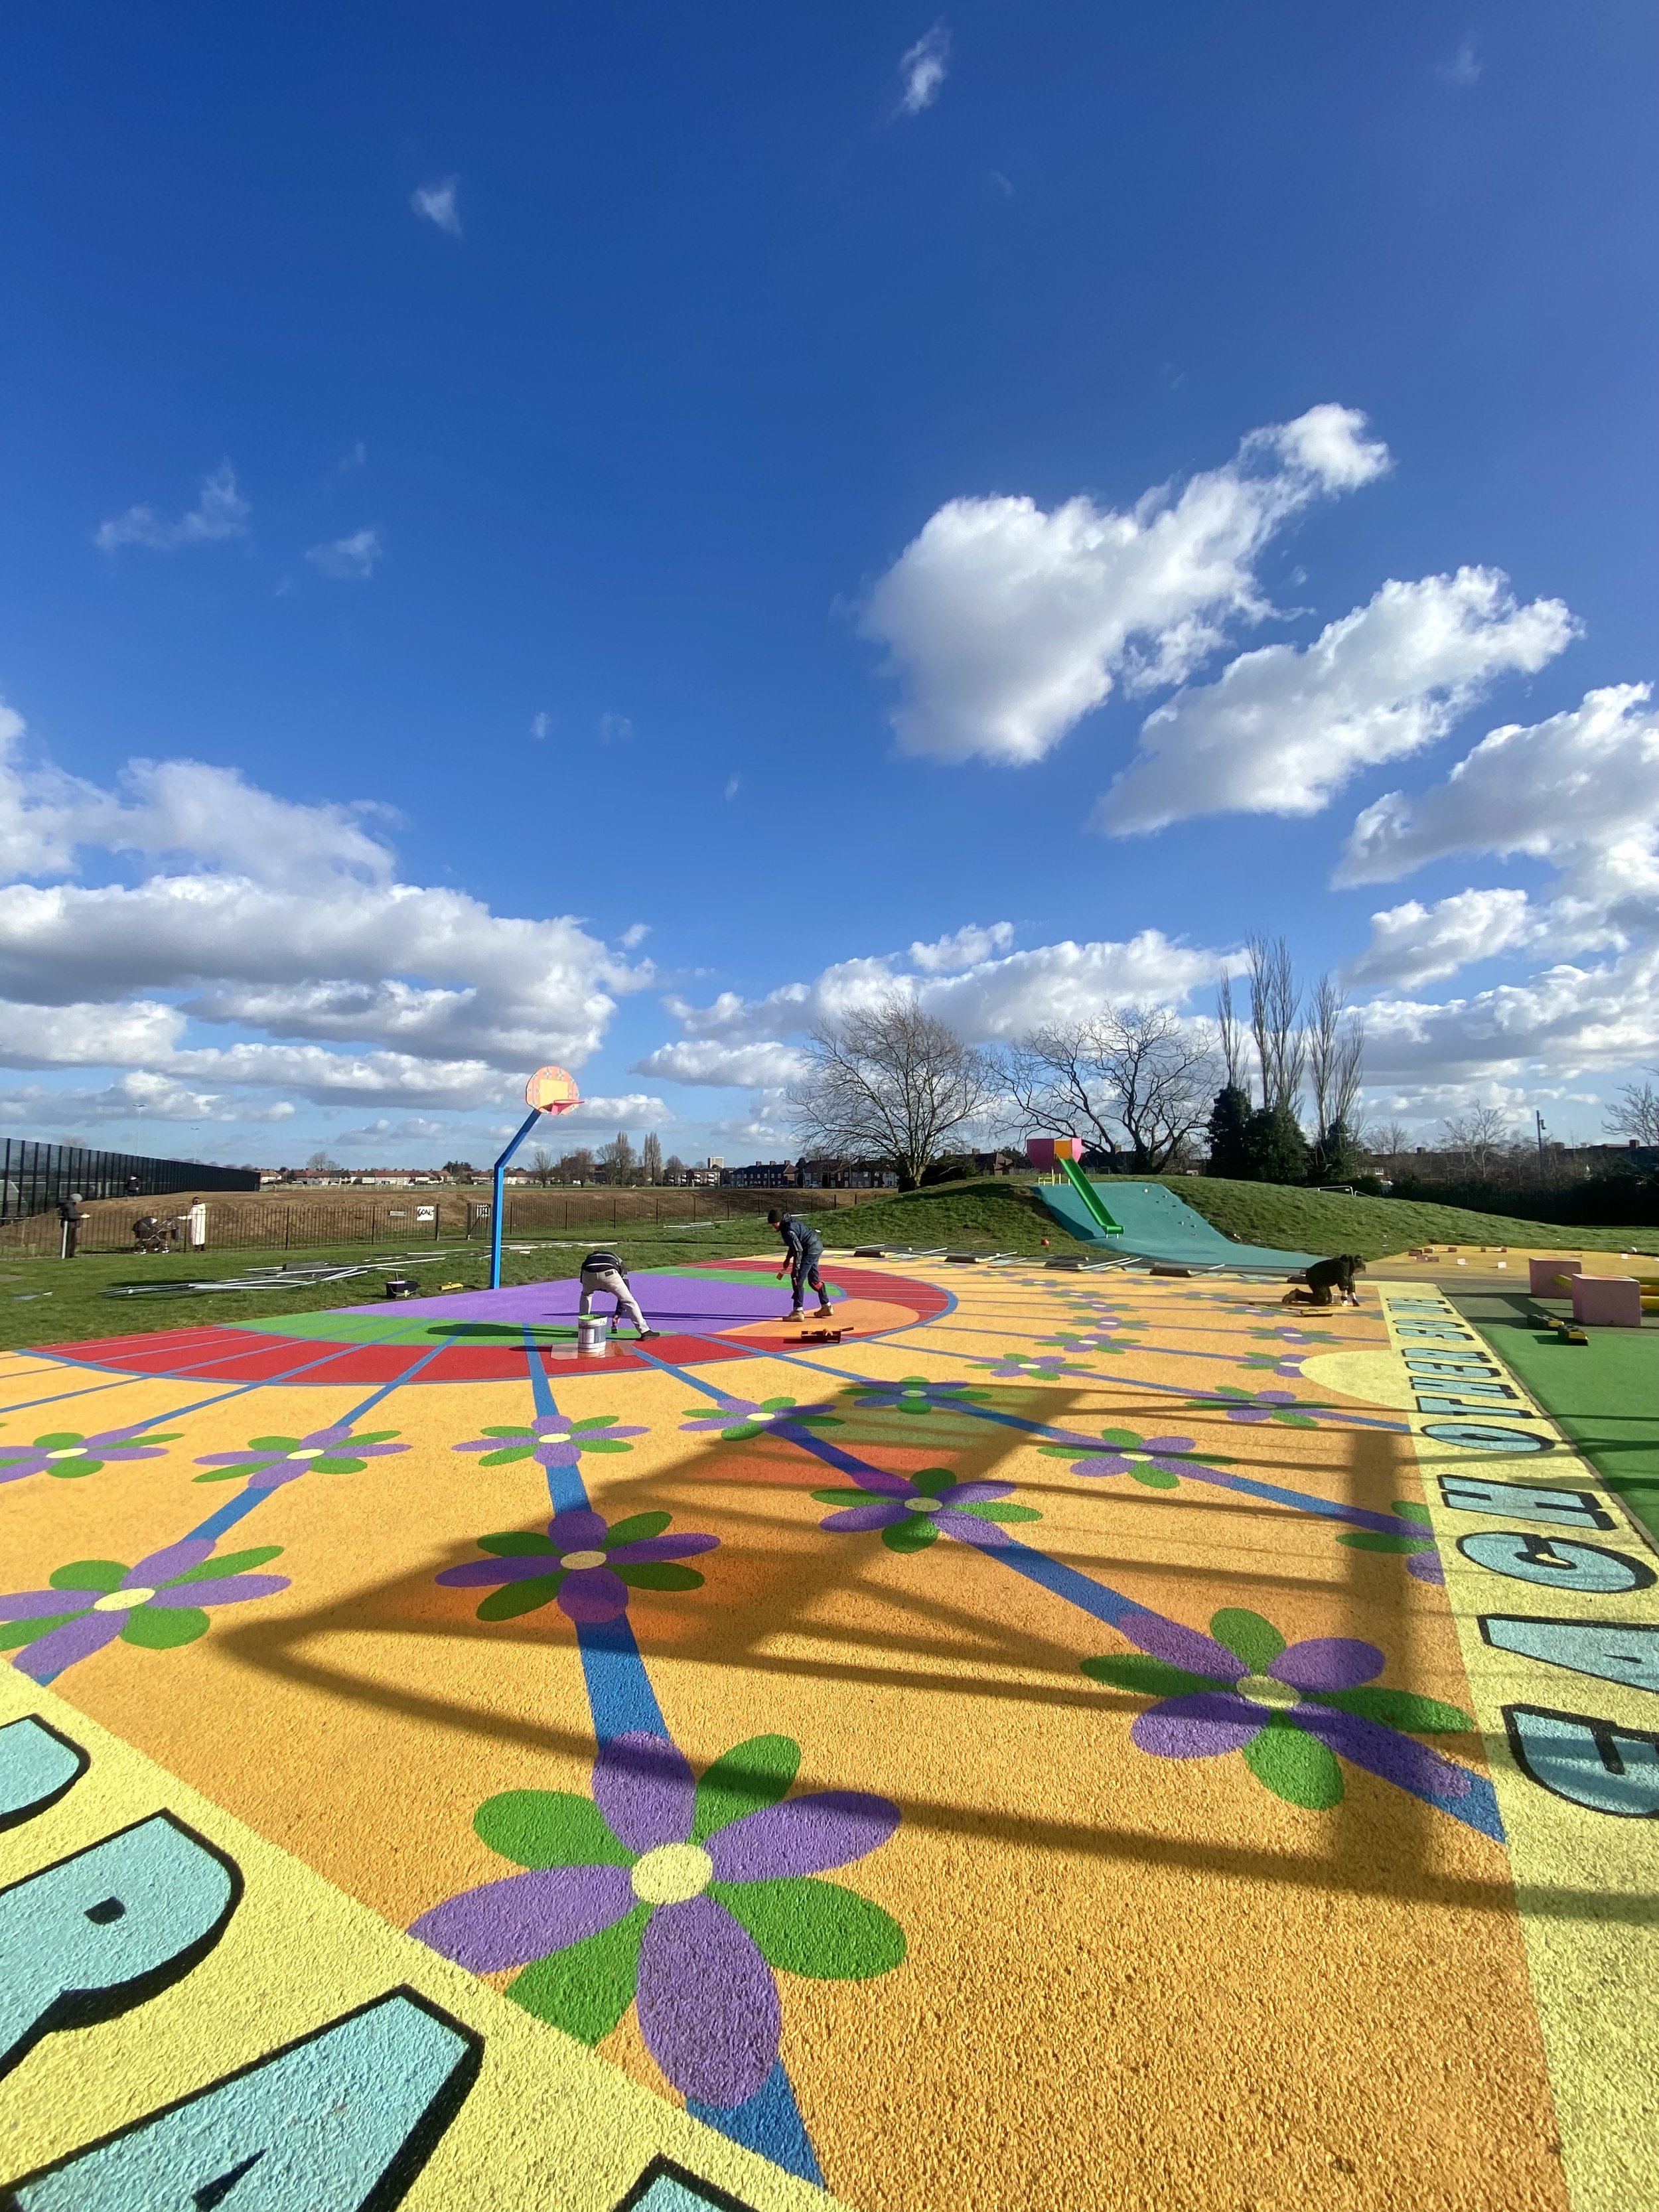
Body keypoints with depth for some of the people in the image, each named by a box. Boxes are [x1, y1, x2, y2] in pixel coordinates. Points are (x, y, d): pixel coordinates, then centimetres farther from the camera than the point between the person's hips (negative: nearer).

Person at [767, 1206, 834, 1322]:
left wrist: (795, 1269, -22)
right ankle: (826, 1307, 31)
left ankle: (798, 1312, -7)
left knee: (797, 1279, -7)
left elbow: (798, 1250, -25)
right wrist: (788, 1258, 20)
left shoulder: (789, 1230, -24)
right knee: (814, 1278, 21)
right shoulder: (789, 1220, 6)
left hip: (810, 1251, -11)